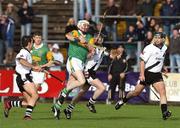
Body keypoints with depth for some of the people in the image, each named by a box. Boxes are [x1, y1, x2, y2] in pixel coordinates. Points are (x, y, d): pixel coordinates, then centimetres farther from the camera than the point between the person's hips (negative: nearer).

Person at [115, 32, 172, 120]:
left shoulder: (164, 48, 8)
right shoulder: (149, 48, -13)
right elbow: (142, 61, -14)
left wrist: (162, 67, 19)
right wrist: (142, 74, -21)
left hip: (157, 75, 4)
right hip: (147, 74, -4)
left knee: (162, 92, -15)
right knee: (136, 92, 6)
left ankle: (164, 113, -22)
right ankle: (123, 101, 32)